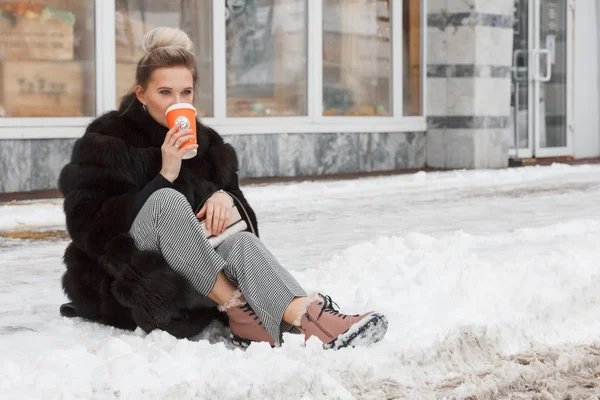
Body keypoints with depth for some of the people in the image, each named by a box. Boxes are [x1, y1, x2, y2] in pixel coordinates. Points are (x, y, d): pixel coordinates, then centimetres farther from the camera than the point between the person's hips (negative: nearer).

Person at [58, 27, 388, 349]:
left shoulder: (206, 144, 11)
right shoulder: (104, 143, -5)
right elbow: (89, 228, -16)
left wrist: (225, 198, -14)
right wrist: (163, 177, -22)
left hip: (189, 284, 4)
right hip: (122, 281, -4)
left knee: (240, 243, -28)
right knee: (166, 199, -30)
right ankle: (238, 314, -33)